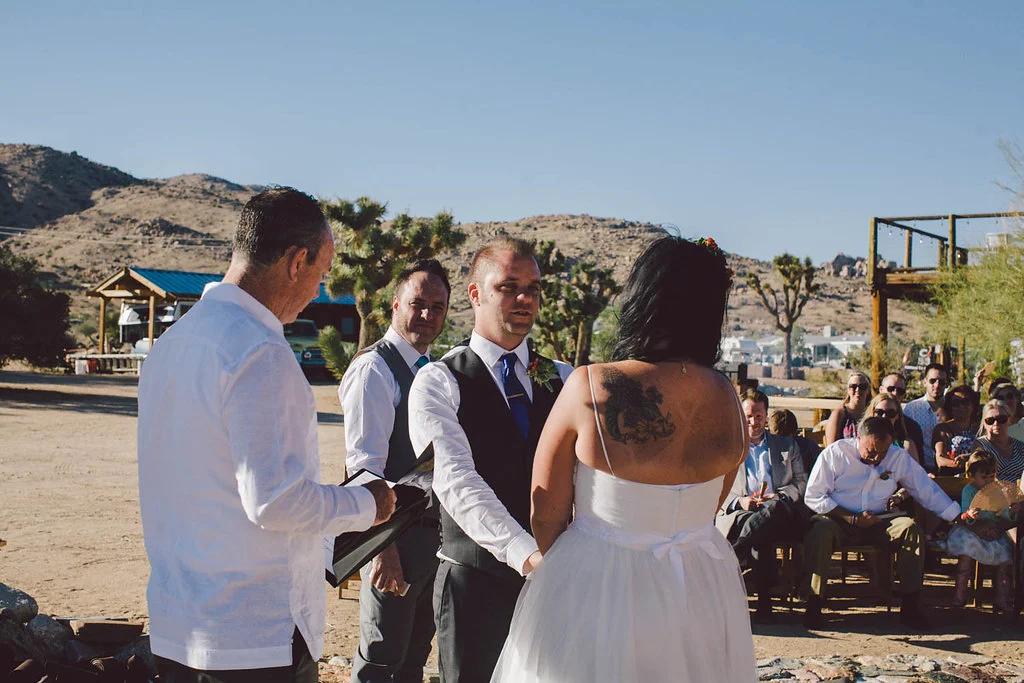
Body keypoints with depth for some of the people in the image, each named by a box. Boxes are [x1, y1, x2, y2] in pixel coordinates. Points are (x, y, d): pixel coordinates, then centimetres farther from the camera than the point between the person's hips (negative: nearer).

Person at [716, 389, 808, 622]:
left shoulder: (788, 446, 26)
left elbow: (802, 482, 18)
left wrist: (780, 496, -5)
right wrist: (739, 501, -10)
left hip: (780, 513, 0)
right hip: (738, 514, 0)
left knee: (772, 508, -41)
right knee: (762, 534, -39)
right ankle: (764, 600, -41)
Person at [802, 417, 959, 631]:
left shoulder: (899, 457, 4)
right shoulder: (835, 453, -7)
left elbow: (927, 490, 12)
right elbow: (813, 497, -9)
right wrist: (852, 519, -16)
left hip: (879, 522, 3)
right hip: (839, 519, -3)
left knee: (911, 528, -25)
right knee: (820, 530, -36)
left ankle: (910, 605, -18)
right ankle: (814, 603, -27)